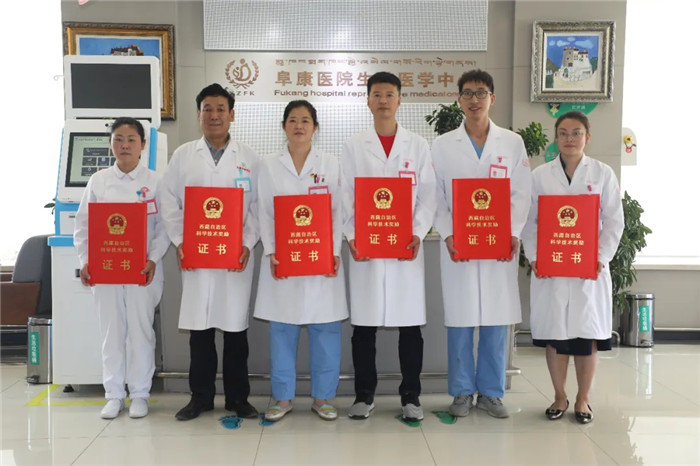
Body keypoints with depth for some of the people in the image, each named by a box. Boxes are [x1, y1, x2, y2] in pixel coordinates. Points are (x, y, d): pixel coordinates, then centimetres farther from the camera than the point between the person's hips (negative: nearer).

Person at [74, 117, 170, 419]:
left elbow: (164, 227, -2)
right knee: (111, 331, 8)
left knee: (141, 330, 4)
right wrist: (85, 261, -5)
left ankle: (139, 394, 17)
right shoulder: (98, 181, 6)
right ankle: (114, 395, 19)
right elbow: (83, 226, 7)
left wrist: (153, 259, -14)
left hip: (142, 270, -2)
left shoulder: (155, 182, 0)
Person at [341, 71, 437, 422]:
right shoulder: (353, 146, 8)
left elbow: (427, 195, 3)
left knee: (410, 324, 4)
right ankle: (364, 394, 18)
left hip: (406, 247, 0)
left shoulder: (417, 146, 9)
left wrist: (418, 233, -11)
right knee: (363, 325, 5)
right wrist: (351, 236, -10)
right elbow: (346, 196, 3)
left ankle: (410, 395, 18)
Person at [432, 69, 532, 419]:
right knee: (460, 321, 4)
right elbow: (437, 197, 2)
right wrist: (448, 236, -11)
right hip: (457, 246, -1)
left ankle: (491, 392, 19)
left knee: (497, 321, 5)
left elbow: (520, 195, 5)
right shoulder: (443, 145, 7)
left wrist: (513, 234, -9)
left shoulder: (513, 143, 9)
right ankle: (462, 392, 17)